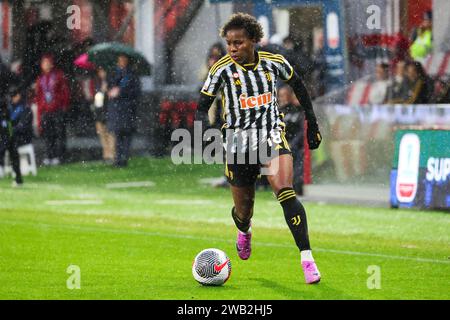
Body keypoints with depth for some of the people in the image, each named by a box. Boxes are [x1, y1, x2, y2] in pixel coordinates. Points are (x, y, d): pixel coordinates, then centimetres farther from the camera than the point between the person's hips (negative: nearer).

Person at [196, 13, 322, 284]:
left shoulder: (274, 62, -3)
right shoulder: (222, 69, -7)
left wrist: (312, 122, 17)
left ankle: (307, 259, -25)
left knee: (285, 192, -25)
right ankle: (244, 230, 51)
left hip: (272, 138, 0)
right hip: (239, 145, 1)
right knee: (243, 210, 10)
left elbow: (298, 86, 16)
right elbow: (202, 106, -3)